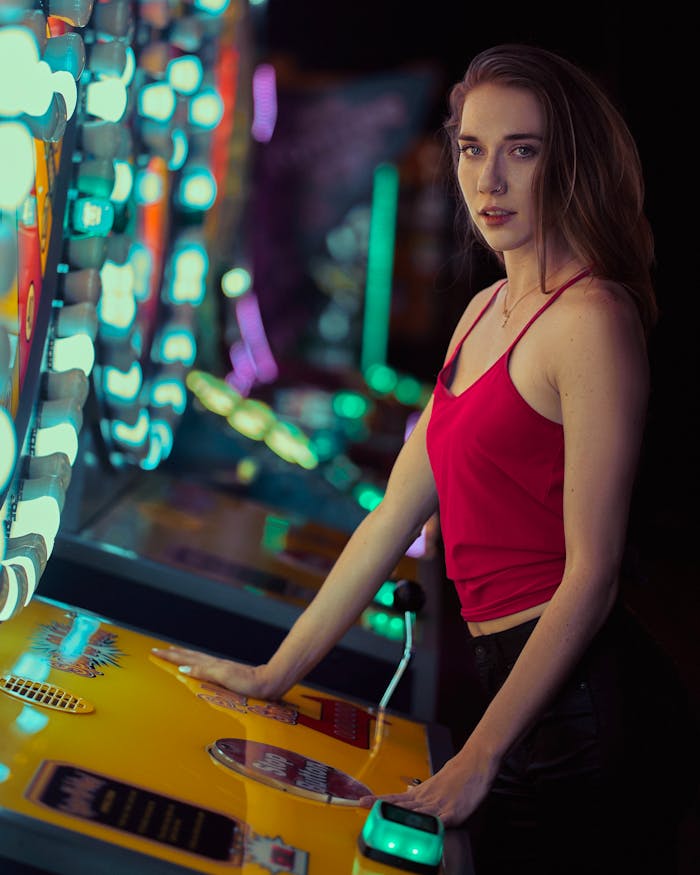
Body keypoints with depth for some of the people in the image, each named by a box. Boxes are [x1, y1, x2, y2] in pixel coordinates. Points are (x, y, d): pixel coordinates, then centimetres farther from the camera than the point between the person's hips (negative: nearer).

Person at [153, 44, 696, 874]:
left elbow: (592, 572, -17)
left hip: (569, 696, -8)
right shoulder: (487, 310, 12)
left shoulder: (590, 317, -14)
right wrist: (274, 673, 14)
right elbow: (395, 514, 13)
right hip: (503, 676, 8)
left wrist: (481, 754, -16)